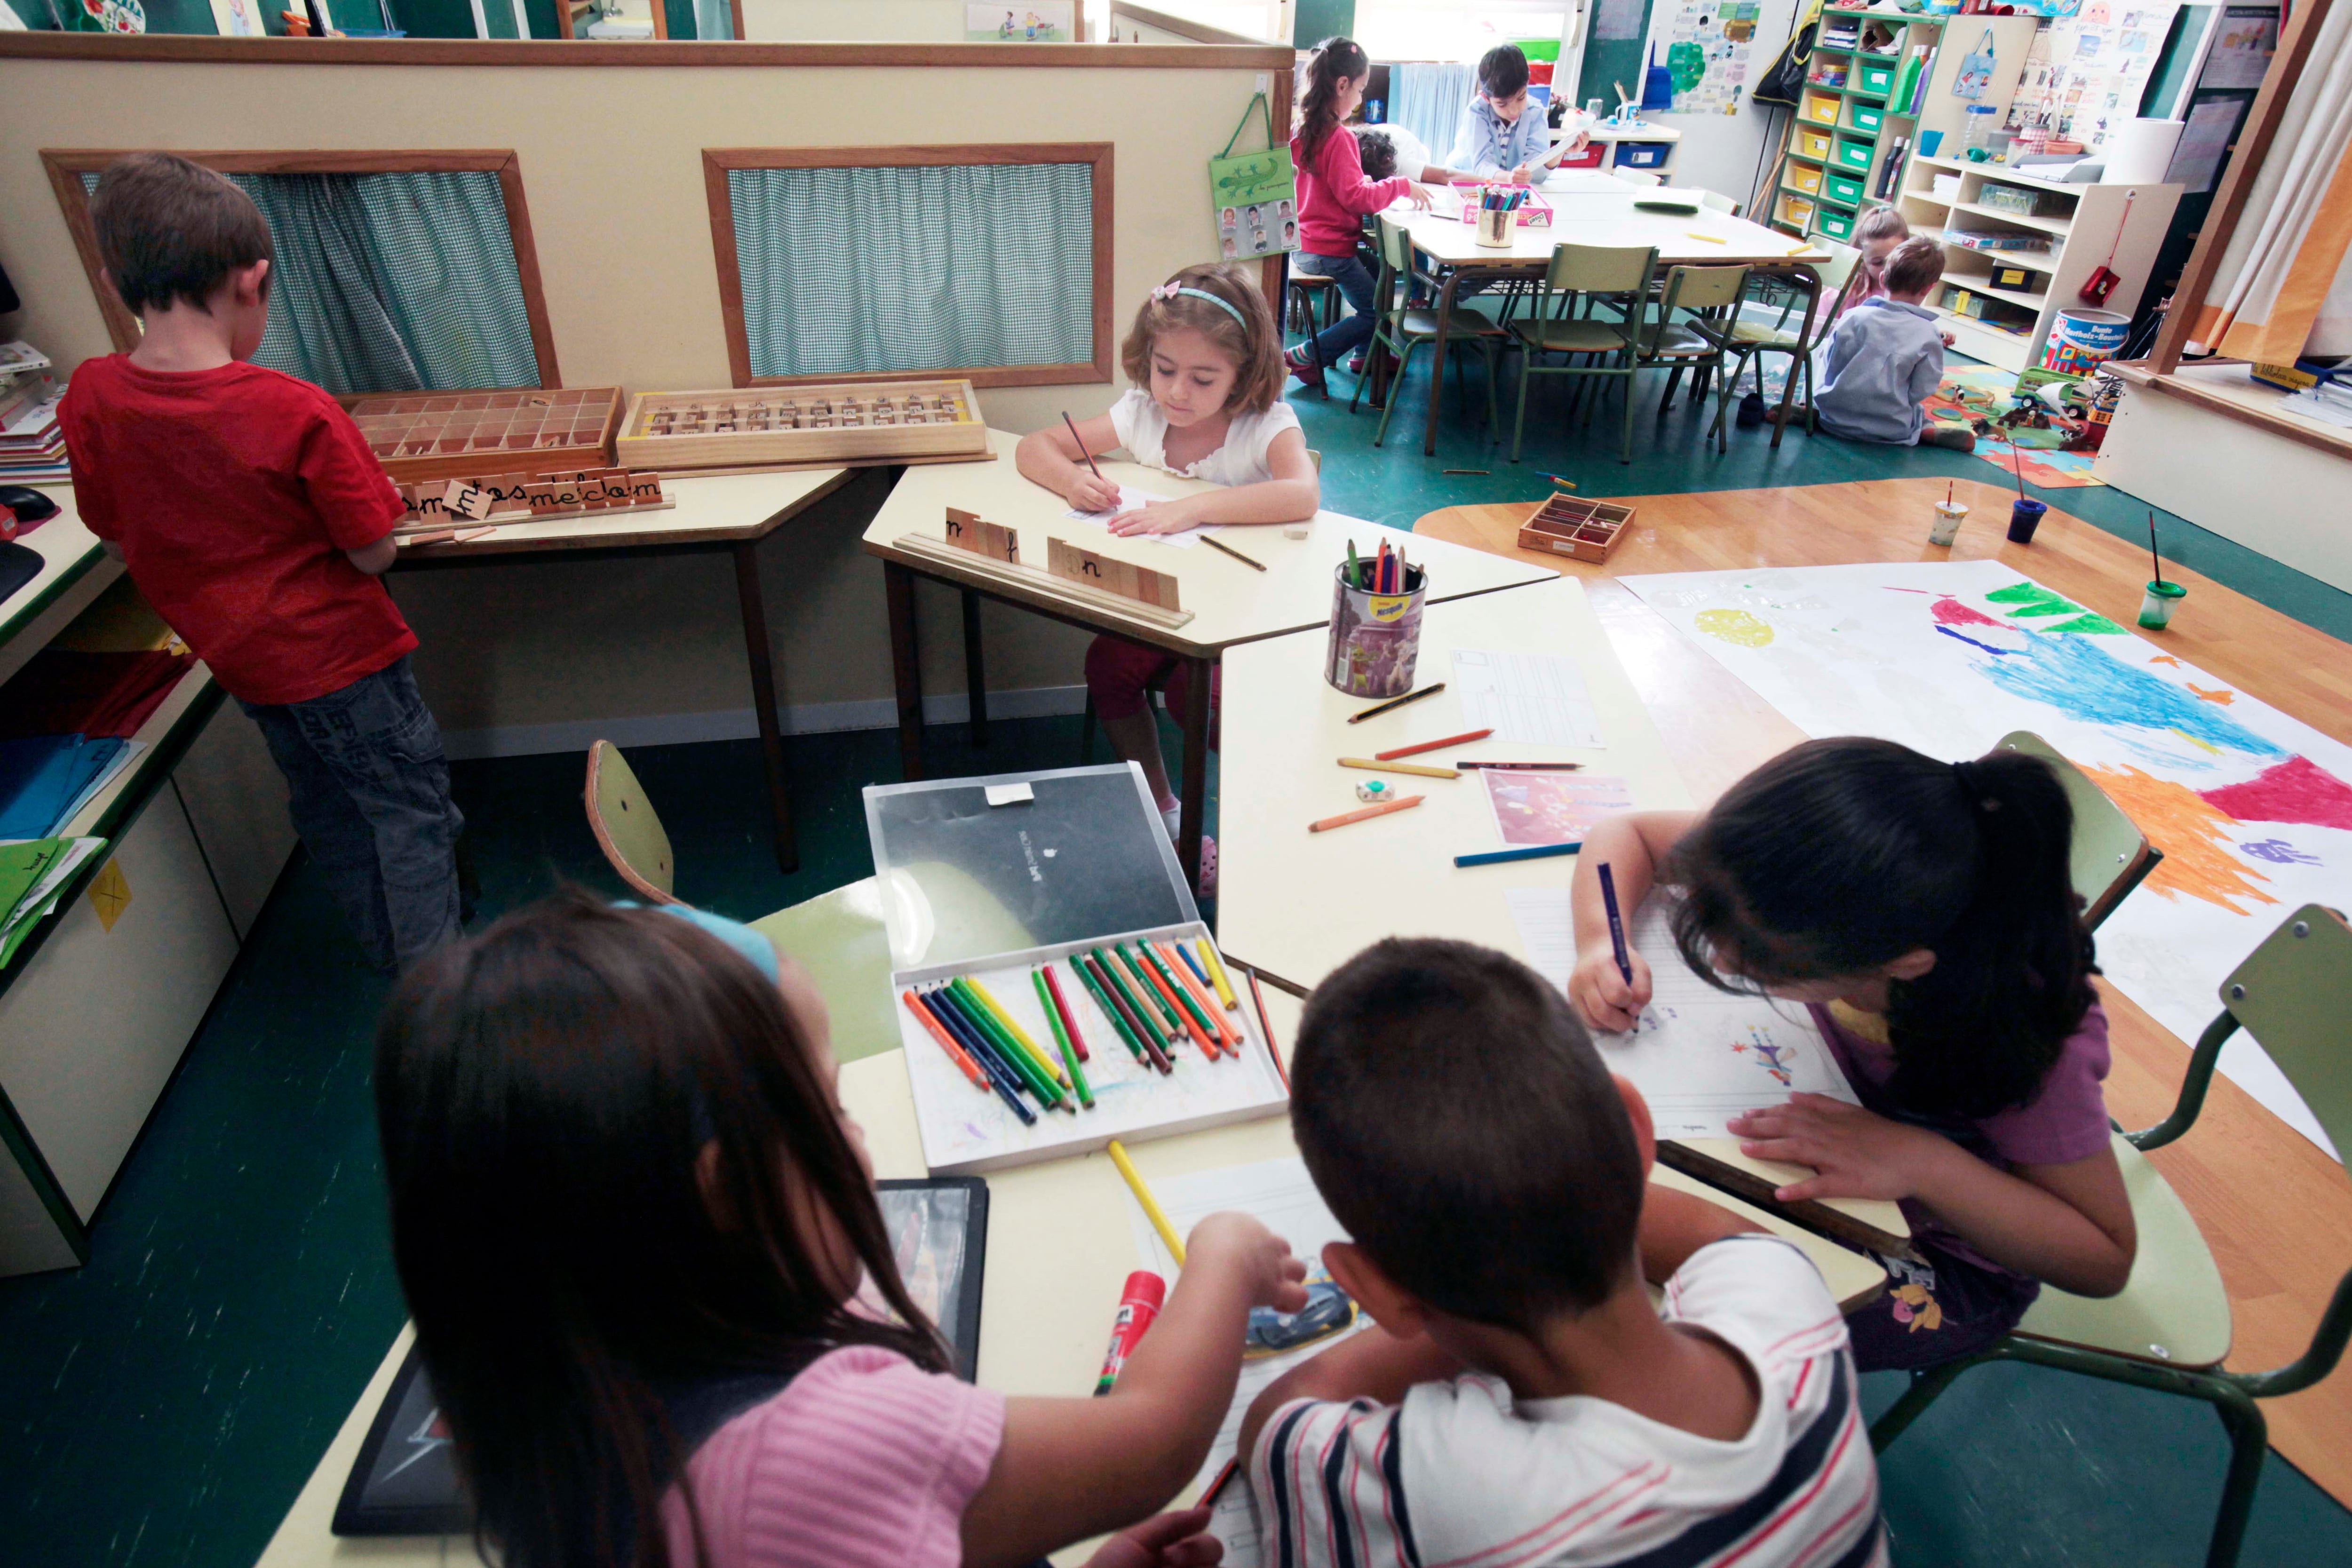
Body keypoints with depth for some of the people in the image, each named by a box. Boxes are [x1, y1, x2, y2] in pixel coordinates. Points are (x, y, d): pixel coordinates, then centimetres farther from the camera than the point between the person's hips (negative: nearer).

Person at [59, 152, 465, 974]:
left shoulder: (90, 399, -9)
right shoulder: (296, 412, -26)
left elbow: (121, 543, 3)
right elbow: (373, 554, -19)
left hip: (239, 659, 6)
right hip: (339, 656, -6)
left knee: (326, 811, 23)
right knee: (412, 810, 9)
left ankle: (386, 951, 41)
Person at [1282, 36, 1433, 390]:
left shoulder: (1301, 131, 7)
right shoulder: (1338, 138, -20)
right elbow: (1356, 198, -22)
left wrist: (1362, 182, 13)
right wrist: (1402, 186, -13)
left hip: (1304, 246, 9)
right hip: (1330, 250, -9)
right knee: (1374, 313, 2)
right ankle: (1305, 357, 0)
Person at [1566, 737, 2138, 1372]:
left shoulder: (2024, 1028, -37)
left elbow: (2107, 1260, -21)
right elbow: (1625, 834, -11)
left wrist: (1924, 1163, -38)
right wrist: (1602, 944, -32)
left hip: (1945, 1259, -4)